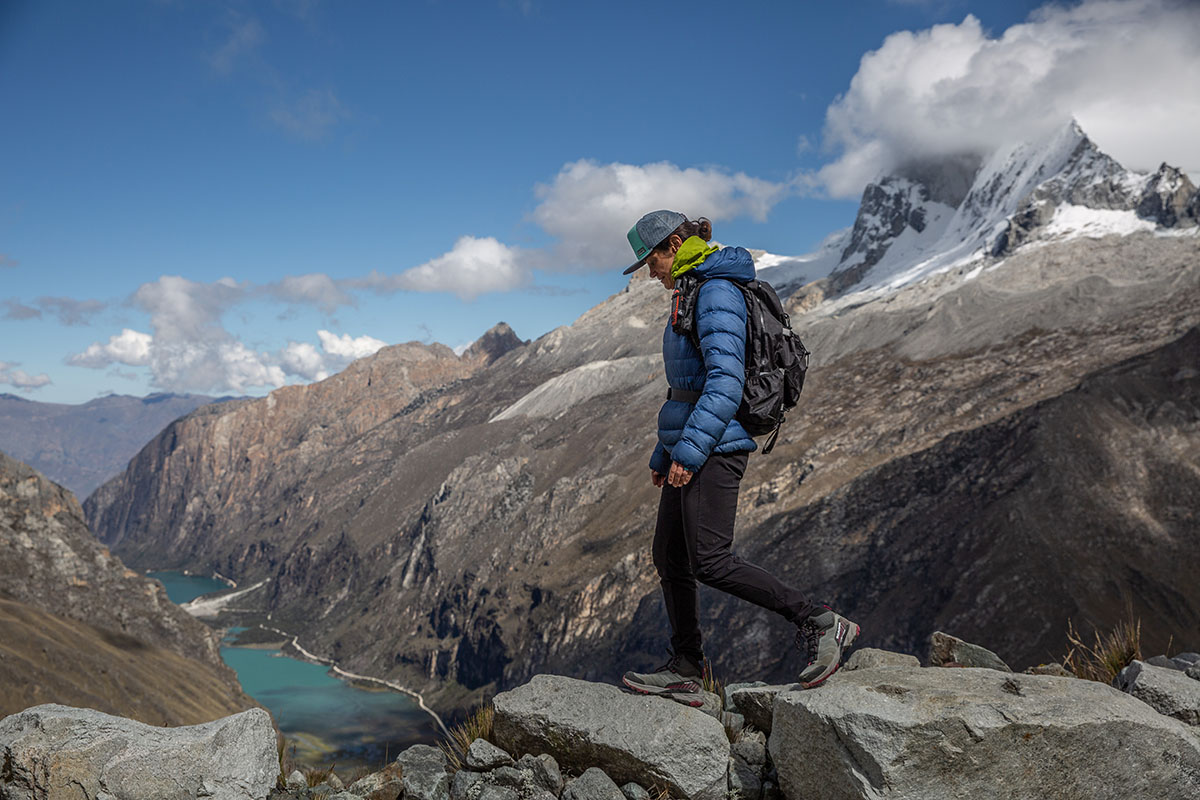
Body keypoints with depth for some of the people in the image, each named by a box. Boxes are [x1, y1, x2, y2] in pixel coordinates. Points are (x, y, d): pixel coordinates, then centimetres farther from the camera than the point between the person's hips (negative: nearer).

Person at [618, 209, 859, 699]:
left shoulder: (718, 293, -12)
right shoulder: (696, 295, 20)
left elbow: (726, 383, -22)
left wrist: (688, 450, -24)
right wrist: (663, 454, 25)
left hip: (714, 448, -10)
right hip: (691, 448, 10)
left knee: (710, 562, -12)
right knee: (670, 558, 10)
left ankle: (820, 623, -3)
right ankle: (685, 669, 19)